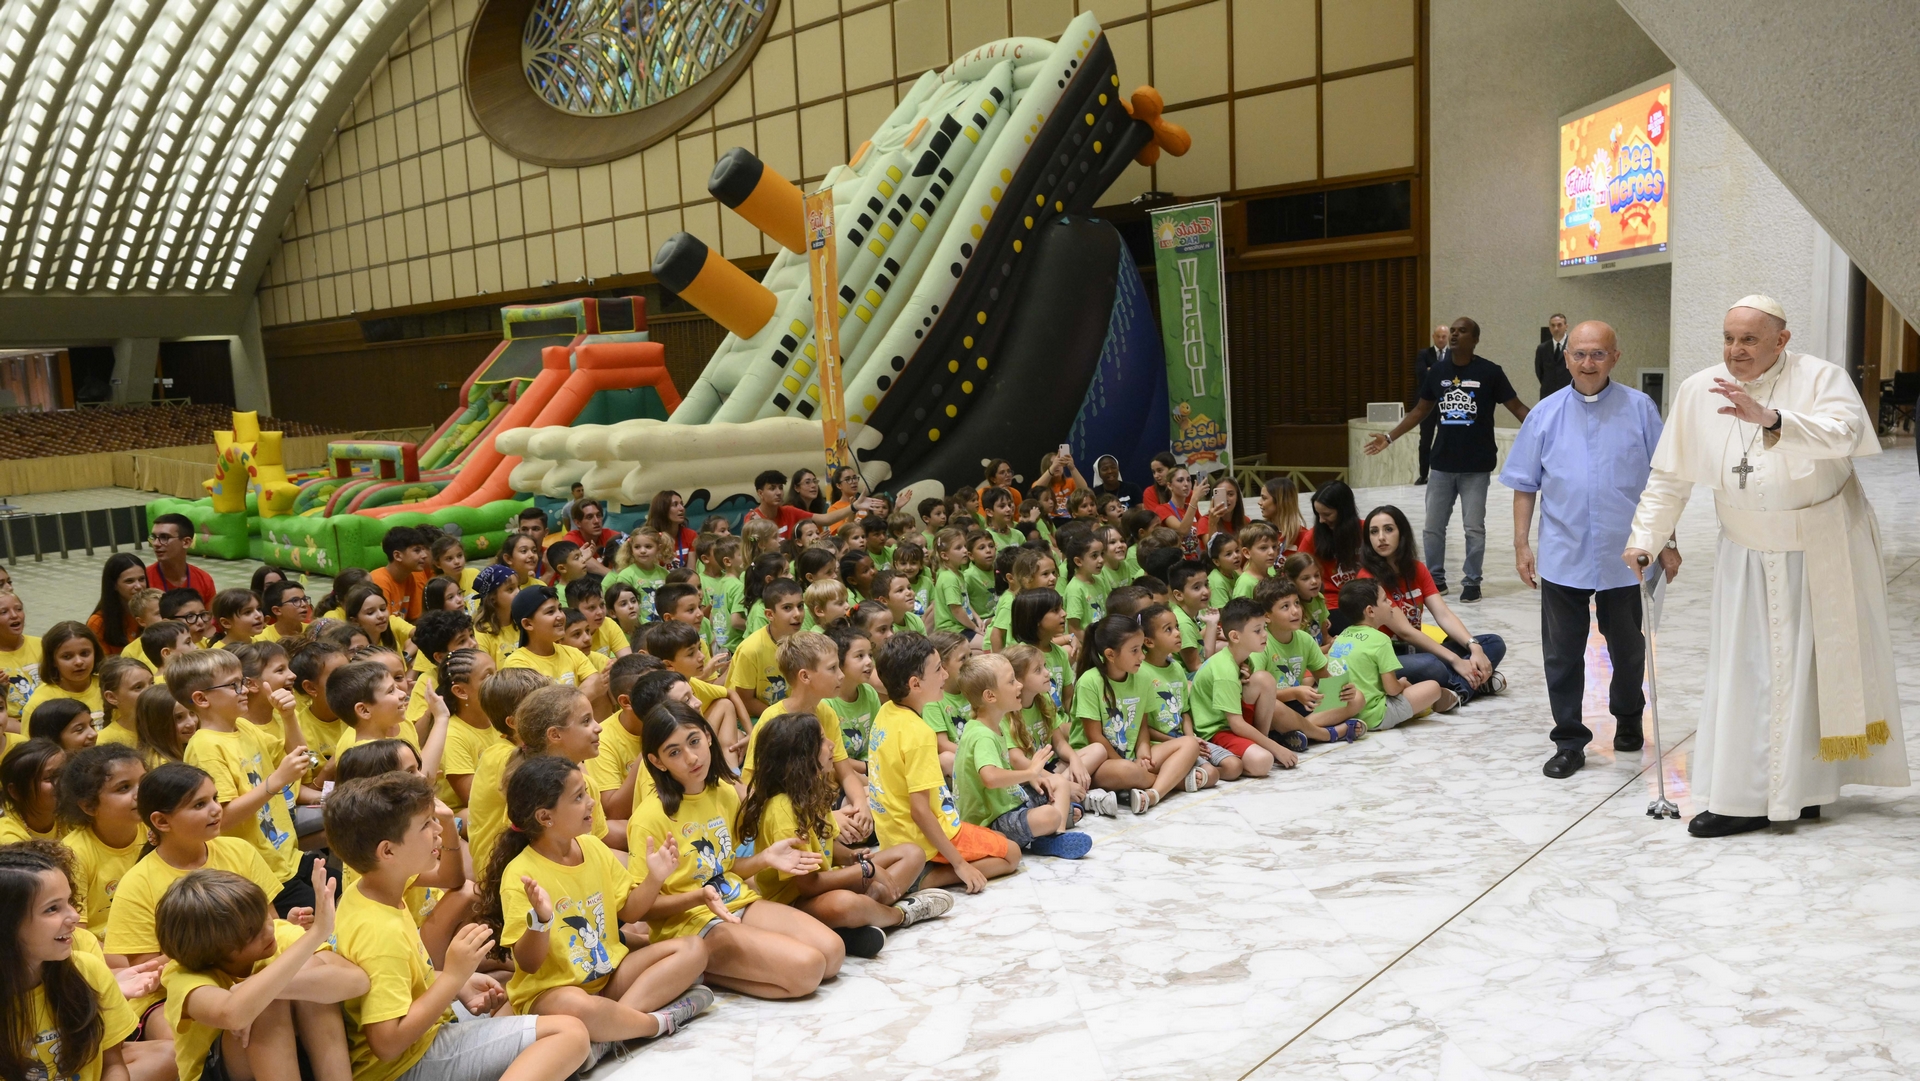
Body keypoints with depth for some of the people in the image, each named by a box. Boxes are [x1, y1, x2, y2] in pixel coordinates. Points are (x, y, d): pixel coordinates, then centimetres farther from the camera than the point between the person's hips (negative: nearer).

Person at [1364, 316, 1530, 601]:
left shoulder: (1489, 372, -7)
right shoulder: (1438, 373, 4)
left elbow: (1517, 407, -6)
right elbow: (1421, 410, 14)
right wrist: (1389, 437, 10)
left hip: (1476, 466, -4)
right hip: (1442, 464, 4)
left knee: (1474, 528, 3)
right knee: (1433, 526, 9)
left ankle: (1472, 582, 17)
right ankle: (1436, 578, 22)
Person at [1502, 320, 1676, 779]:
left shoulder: (1639, 409, -1)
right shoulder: (1545, 414, 2)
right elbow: (1525, 486, 5)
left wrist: (1668, 543, 2)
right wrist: (1521, 545, 1)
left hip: (1626, 556, 0)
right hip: (1562, 557, 0)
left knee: (1628, 650, 16)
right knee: (1562, 655, 4)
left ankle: (1628, 722, 40)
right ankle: (1569, 741, 16)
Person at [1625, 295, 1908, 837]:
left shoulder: (1820, 378, -12)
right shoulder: (1698, 391, -3)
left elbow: (1843, 434, -33)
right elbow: (1669, 477, 2)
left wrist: (1770, 418, -46)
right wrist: (1645, 539, -3)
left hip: (1824, 553, -2)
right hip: (1749, 557, 2)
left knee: (1821, 666, 8)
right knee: (1744, 674, 1)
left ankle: (1803, 786, 22)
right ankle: (1743, 797, 9)